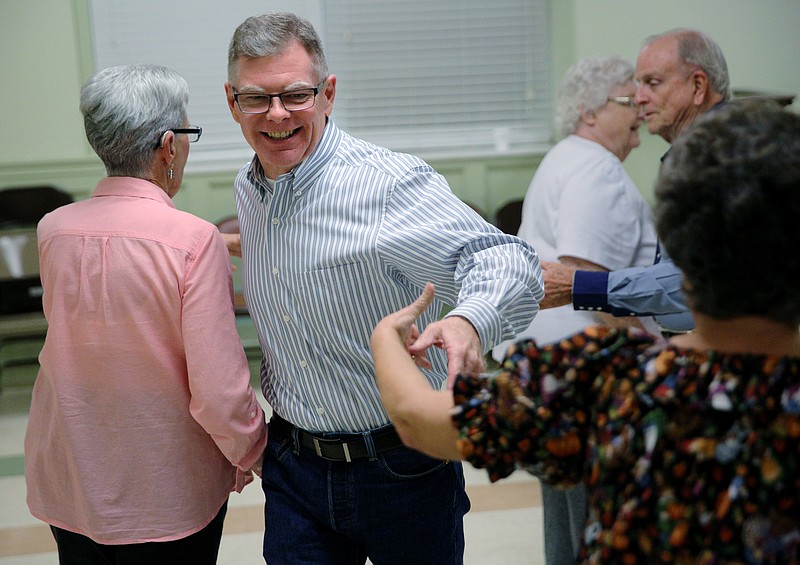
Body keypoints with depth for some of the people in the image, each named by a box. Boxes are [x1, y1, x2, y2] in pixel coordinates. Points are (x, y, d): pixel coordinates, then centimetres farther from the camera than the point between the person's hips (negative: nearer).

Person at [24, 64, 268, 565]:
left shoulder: (52, 230, -6)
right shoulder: (195, 241, -21)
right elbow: (220, 394, -22)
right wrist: (251, 454, -2)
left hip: (65, 487, 5)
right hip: (169, 498, -4)